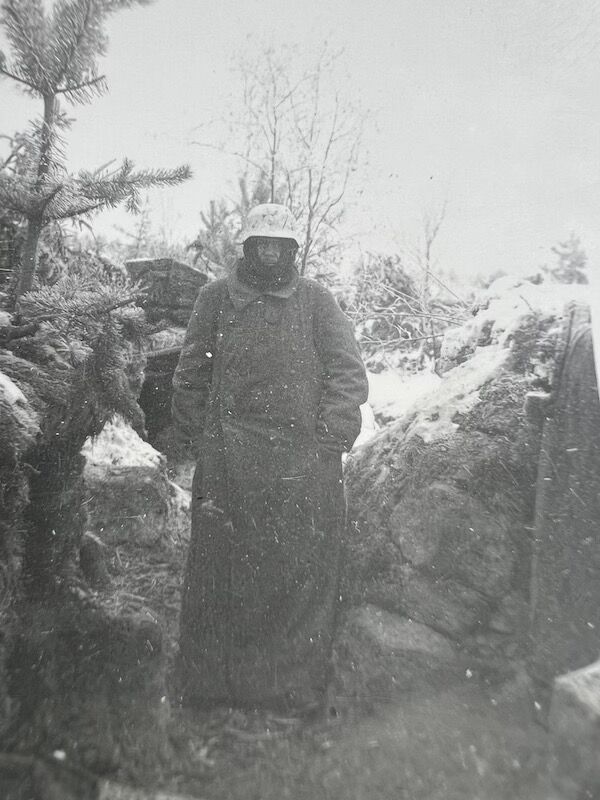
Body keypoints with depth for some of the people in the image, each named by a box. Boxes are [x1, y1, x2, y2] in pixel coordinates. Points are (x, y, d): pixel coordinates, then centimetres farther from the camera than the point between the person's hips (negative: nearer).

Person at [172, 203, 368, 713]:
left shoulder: (316, 300, 11)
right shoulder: (217, 297, 13)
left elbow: (347, 369, 4)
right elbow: (192, 373, 12)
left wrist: (332, 435, -5)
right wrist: (197, 435, 4)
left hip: (303, 457, 0)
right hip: (228, 456, 1)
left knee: (302, 567, 4)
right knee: (223, 564, 6)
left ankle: (297, 685, 22)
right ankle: (212, 680, 25)